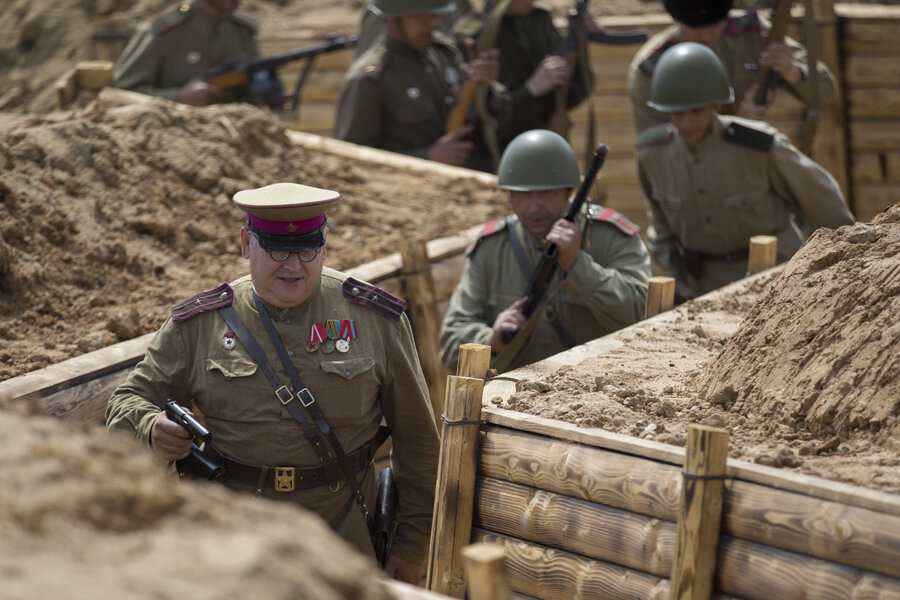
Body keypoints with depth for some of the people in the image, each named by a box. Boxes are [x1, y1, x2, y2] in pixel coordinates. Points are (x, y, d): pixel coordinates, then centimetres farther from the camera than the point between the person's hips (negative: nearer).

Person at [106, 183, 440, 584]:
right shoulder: (198, 325, 1)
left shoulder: (375, 319, 0)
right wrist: (151, 430, -19)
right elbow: (128, 402, 7)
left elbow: (417, 437, 5)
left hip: (341, 541, 0)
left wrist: (412, 545, 5)